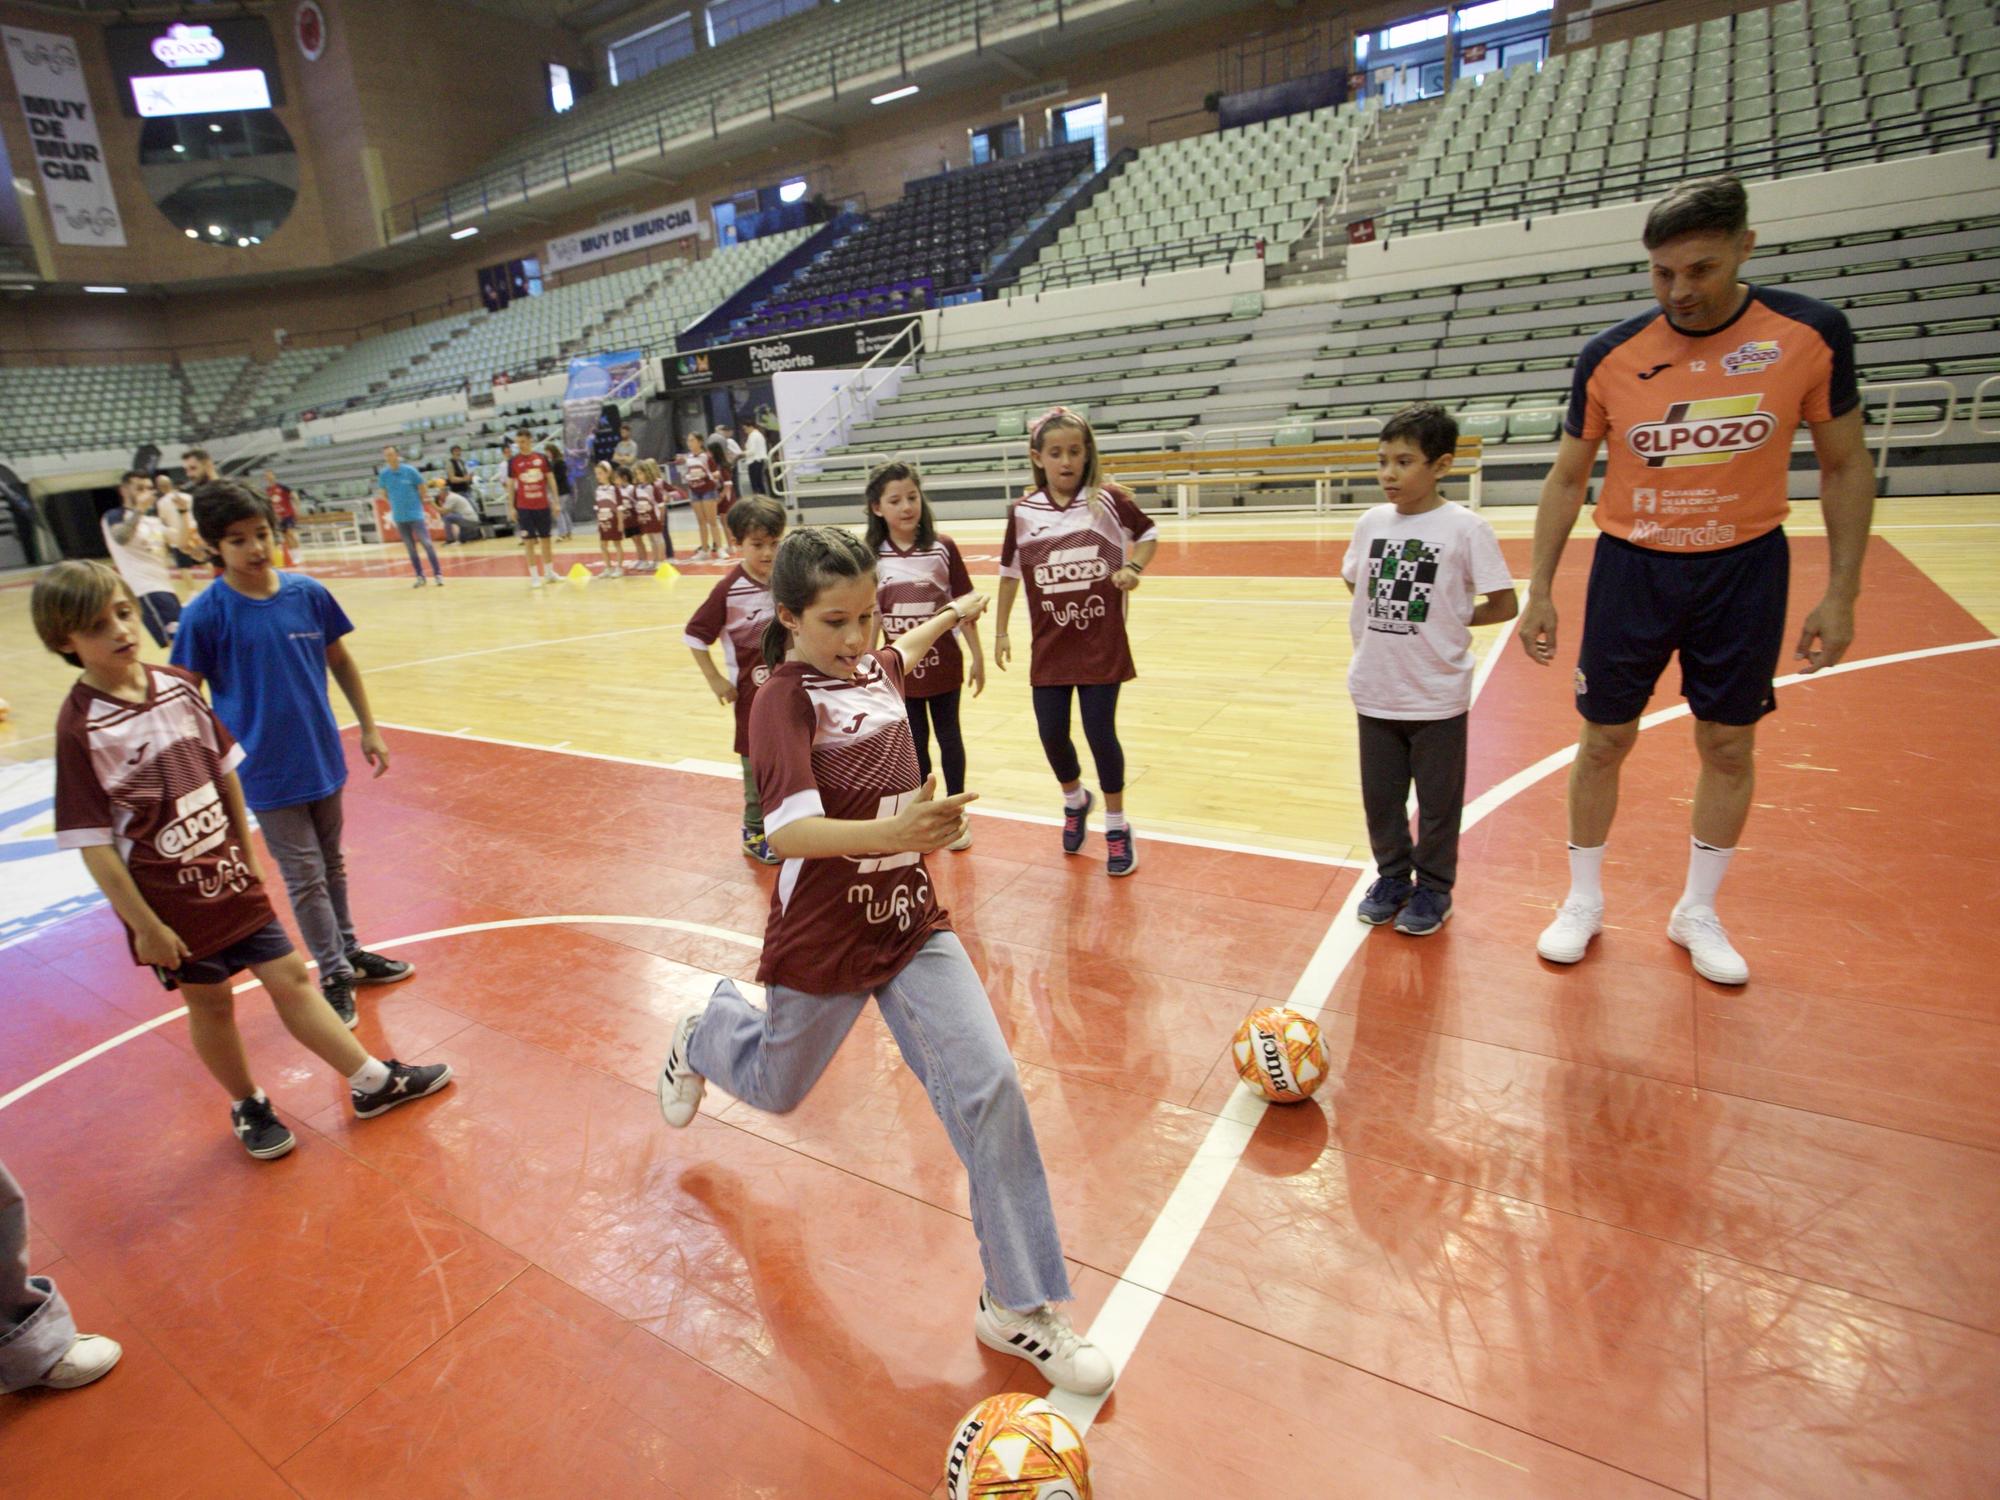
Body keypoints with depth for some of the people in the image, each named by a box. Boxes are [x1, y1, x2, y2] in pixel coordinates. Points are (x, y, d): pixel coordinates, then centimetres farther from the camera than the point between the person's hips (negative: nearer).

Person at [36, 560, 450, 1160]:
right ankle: (248, 1108, 36)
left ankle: (374, 1081, 22)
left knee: (290, 978, 11)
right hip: (168, 900, -4)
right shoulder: (80, 726, -16)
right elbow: (93, 843, -15)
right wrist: (145, 925, -13)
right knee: (209, 1002, 13)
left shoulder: (179, 686, -3)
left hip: (228, 876, 4)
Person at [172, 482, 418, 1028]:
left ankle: (350, 952, 36)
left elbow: (341, 662, 7)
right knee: (304, 875, 5)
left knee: (332, 864, 19)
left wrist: (369, 729, 8)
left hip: (322, 757, 4)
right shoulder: (205, 615, -14)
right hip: (267, 771, -4)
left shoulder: (308, 593, -4)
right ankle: (335, 975, 19)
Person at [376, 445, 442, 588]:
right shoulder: (384, 474, 2)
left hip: (415, 514, -3)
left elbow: (422, 489, 3)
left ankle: (437, 575, -4)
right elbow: (385, 494, 15)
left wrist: (417, 503, 6)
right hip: (399, 517, 3)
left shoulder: (410, 470, -7)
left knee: (427, 543, -10)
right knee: (410, 548, 7)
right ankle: (420, 576, 13)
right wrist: (381, 496, -2)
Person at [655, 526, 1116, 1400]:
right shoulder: (783, 700, -19)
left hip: (912, 924, 5)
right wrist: (890, 833, -49)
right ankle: (704, 1034, 58)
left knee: (988, 1086, -9)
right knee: (776, 1088, 22)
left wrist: (950, 616, 43)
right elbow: (790, 832, -32)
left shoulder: (874, 667, 1)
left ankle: (1019, 1306, 6)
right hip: (823, 940, -4)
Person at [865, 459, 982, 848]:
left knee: (949, 736, 12)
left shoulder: (942, 548, -8)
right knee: (914, 743, 13)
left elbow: (963, 606, -4)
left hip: (943, 662, -1)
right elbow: (869, 618, 0)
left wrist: (978, 658, -4)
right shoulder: (871, 558, -6)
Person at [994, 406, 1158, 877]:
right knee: (1052, 734, 5)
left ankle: (1117, 826, 21)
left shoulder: (1108, 501, -5)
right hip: (1048, 647, 2)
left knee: (1100, 733, 0)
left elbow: (1148, 534, 10)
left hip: (1102, 643, -2)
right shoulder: (1022, 512, -1)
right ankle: (1074, 800, 37)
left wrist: (1134, 567, -9)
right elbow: (1010, 572, 10)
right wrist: (1000, 632, 12)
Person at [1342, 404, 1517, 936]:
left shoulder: (1465, 528, -11)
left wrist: (1446, 622, -5)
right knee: (1380, 797, 16)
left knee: (1437, 801, 11)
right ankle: (1392, 876, 35)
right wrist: (1391, 617, 3)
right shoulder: (1371, 522, 0)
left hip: (1436, 696, -4)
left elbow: (1503, 605, -6)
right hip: (1375, 691, 4)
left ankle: (1433, 888, 29)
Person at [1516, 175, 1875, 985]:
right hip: (1632, 567, 0)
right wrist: (1539, 591, -2)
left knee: (1729, 745, 8)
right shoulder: (1609, 356, -6)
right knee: (1604, 741, 5)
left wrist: (1841, 593, -3)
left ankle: (1698, 913, 26)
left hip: (1744, 569, 0)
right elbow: (1567, 478, 2)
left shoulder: (1812, 333, -7)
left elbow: (1845, 466, 1)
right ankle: (1584, 900, 23)